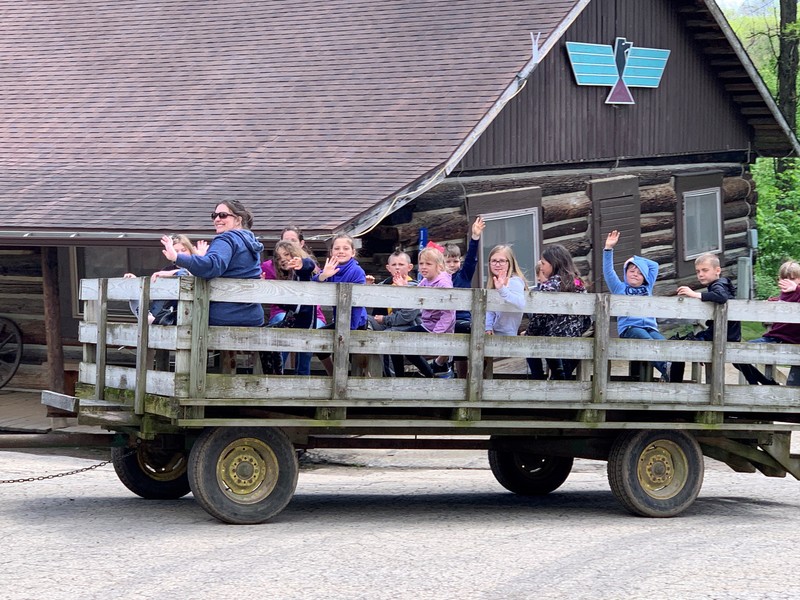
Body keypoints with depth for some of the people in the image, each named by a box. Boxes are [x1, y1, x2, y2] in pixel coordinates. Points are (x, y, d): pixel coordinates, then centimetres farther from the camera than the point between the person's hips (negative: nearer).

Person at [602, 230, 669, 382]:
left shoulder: (647, 288, 28)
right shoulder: (620, 288, 20)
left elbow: (654, 265, 36)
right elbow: (608, 271, 10)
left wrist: (636, 259, 34)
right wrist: (608, 249, 4)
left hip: (650, 326, 3)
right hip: (629, 327, -3)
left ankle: (667, 375, -50)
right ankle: (666, 369, -54)